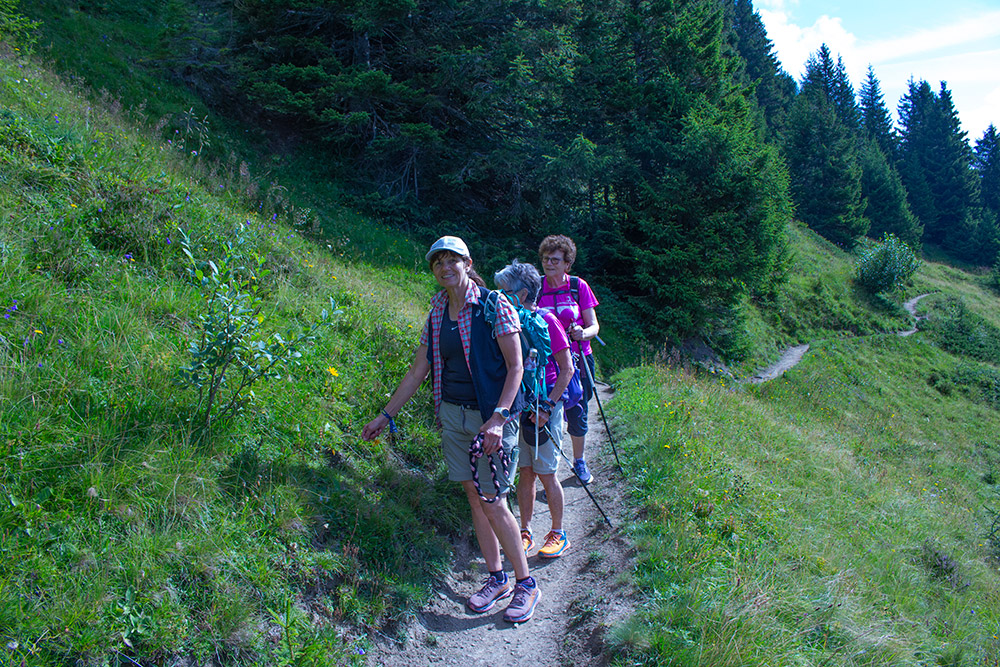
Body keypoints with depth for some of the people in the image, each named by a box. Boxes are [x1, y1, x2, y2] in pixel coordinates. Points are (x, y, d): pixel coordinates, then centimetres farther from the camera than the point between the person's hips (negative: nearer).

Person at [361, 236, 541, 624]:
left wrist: (498, 418, -22)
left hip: (491, 416, -6)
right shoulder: (437, 314, 7)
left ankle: (526, 584, 14)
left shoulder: (494, 306, -11)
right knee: (474, 496, 10)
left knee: (493, 502, -4)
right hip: (452, 415, 6)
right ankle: (496, 578, 25)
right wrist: (385, 416, 12)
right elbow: (418, 370, 12)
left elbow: (515, 367, -13)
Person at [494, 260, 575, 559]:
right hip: (517, 406, 5)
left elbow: (567, 369, -10)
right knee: (524, 473, 11)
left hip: (544, 407, -5)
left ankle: (558, 534, 18)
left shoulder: (546, 321, -12)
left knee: (546, 474, 2)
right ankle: (525, 533, 22)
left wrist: (547, 406, -15)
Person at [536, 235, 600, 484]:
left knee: (577, 416, 6)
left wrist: (583, 333, -23)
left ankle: (579, 462, 29)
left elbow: (594, 325, -2)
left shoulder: (578, 286, -2)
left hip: (577, 361, 0)